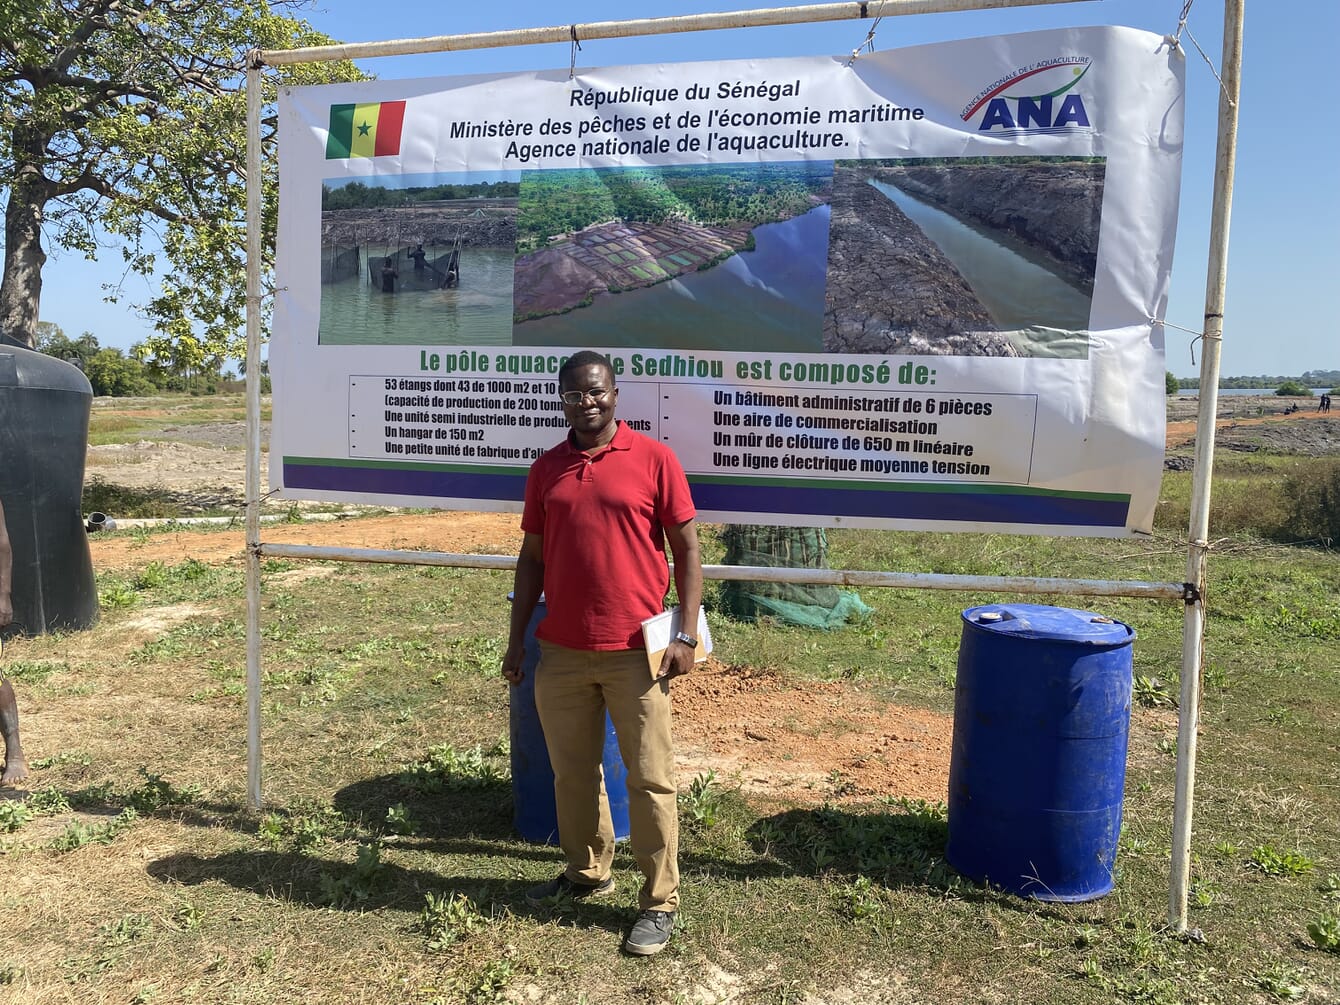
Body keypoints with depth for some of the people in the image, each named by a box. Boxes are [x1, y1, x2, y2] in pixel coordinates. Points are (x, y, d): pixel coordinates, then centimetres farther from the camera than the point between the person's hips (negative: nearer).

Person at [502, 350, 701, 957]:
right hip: (561, 651, 4)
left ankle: (660, 902, 17)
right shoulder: (546, 468, 8)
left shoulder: (653, 458, -4)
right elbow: (532, 556, 12)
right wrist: (516, 639, 9)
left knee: (650, 779, 4)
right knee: (572, 772, 16)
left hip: (635, 651, -4)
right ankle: (587, 873, 36)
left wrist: (687, 634, -8)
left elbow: (686, 550, -2)